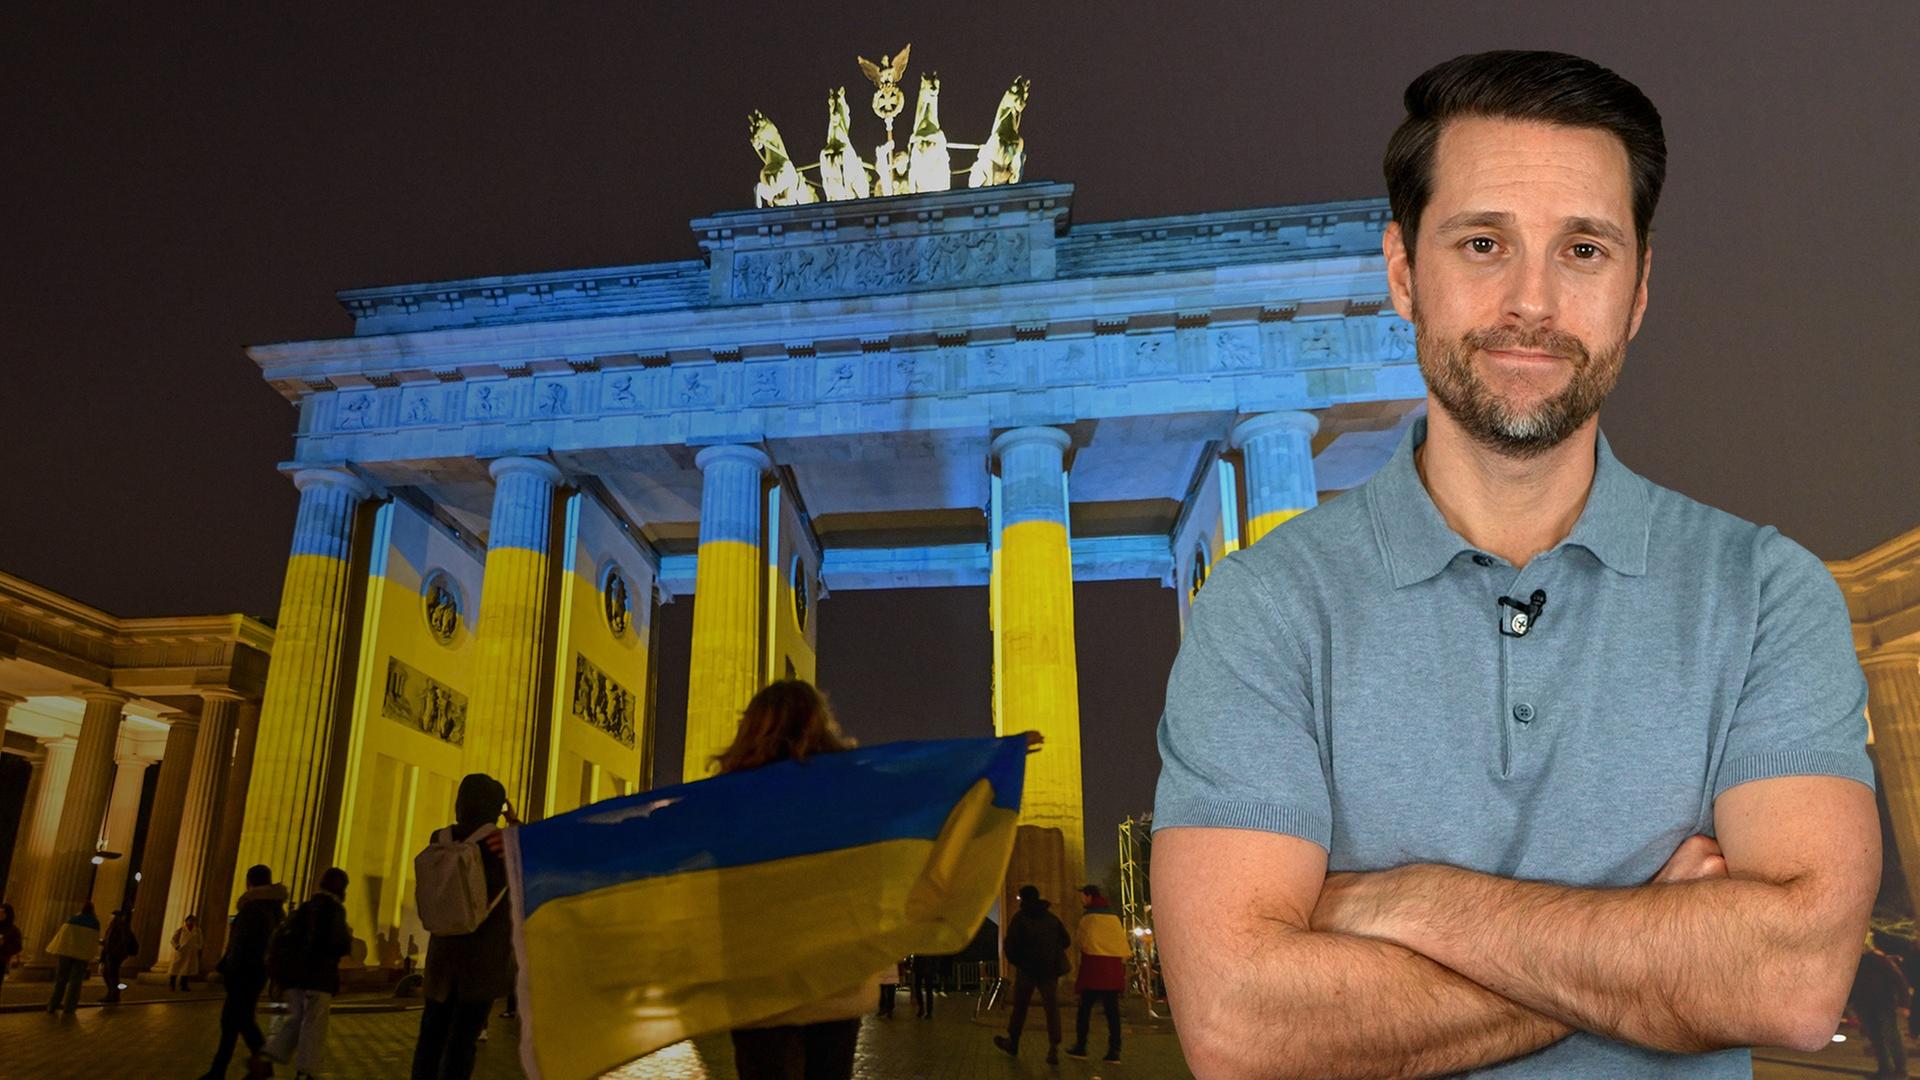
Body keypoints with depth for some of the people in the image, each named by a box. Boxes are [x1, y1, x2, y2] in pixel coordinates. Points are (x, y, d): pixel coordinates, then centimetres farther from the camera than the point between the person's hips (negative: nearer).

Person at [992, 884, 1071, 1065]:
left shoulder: (1019, 917, -4)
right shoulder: (1052, 918, 9)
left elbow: (1010, 943, -11)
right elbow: (1066, 941, 10)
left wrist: (1014, 960, 7)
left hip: (1027, 968, -2)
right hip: (1050, 969, 2)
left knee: (1020, 1006, 13)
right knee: (1052, 1008, 0)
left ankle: (1012, 1043, 26)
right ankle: (1054, 1049, -12)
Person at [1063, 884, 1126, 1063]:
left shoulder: (1089, 917, -4)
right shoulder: (1114, 917, 12)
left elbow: (1079, 943, -1)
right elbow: (1123, 944, 12)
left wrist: (1076, 932, 18)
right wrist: (1122, 965, 17)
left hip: (1094, 965, -5)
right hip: (1114, 967, 5)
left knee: (1085, 1008, 6)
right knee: (1112, 1010, 3)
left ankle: (1080, 1046, 11)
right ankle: (1114, 1051, -1)